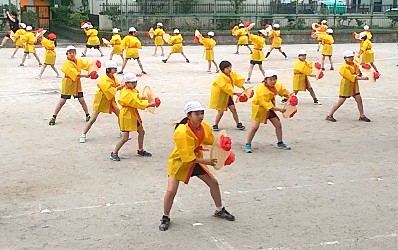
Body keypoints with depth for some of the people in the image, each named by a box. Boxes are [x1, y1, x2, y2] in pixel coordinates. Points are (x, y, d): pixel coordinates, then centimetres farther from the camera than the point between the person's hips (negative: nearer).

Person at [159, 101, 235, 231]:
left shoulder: (205, 127, -11)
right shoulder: (181, 132, -31)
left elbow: (212, 142, 7)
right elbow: (186, 157, -29)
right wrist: (204, 161, -29)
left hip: (196, 160, 6)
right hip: (179, 162, -6)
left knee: (214, 182, 9)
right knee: (171, 190, -14)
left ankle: (219, 211, 31)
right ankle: (165, 218, 12)